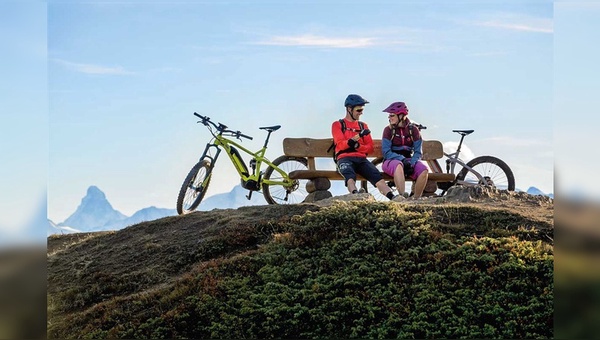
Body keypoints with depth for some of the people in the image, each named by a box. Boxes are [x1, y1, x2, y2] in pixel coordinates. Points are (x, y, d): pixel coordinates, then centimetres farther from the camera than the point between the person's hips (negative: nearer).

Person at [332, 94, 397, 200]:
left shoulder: (363, 126, 24)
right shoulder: (338, 125, 13)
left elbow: (370, 148, 15)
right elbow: (341, 145, -3)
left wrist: (357, 146, -7)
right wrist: (358, 136, -15)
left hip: (361, 159, 3)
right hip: (345, 158, -3)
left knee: (378, 177, -25)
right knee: (350, 177, -37)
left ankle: (394, 199, -42)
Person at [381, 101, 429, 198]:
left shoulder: (413, 129, 4)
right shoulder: (388, 130, 0)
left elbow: (418, 152, 2)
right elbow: (386, 152, -7)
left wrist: (411, 163, -19)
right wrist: (402, 159, -21)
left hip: (409, 160, 2)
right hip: (391, 161, -2)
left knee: (424, 169, -28)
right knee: (398, 166, -38)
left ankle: (416, 199, -20)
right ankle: (402, 196, -41)